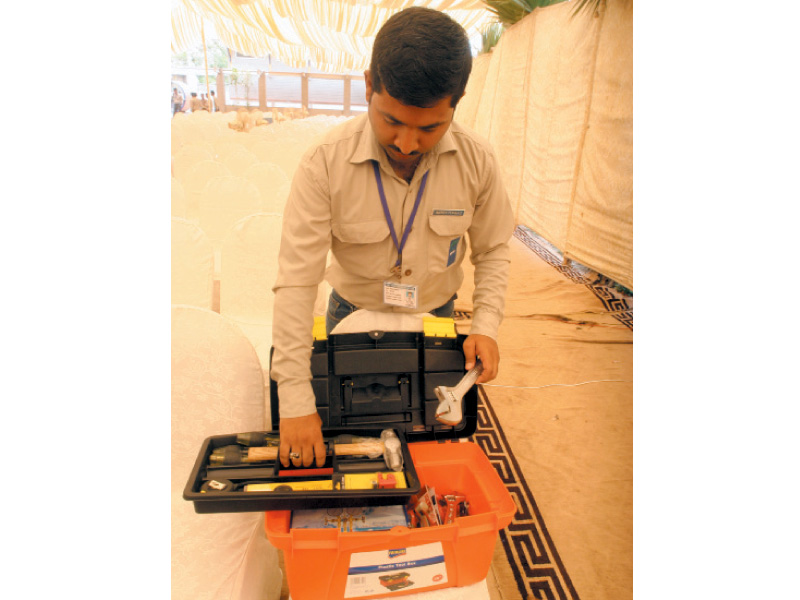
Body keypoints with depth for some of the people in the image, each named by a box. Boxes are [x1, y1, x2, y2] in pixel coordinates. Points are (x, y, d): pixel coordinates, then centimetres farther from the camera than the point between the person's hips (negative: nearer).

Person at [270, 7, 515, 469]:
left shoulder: (477, 161, -17)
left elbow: (492, 251, -1)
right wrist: (296, 401, -26)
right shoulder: (326, 163, -26)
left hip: (436, 318, 2)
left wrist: (486, 324, -15)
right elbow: (296, 282, -25)